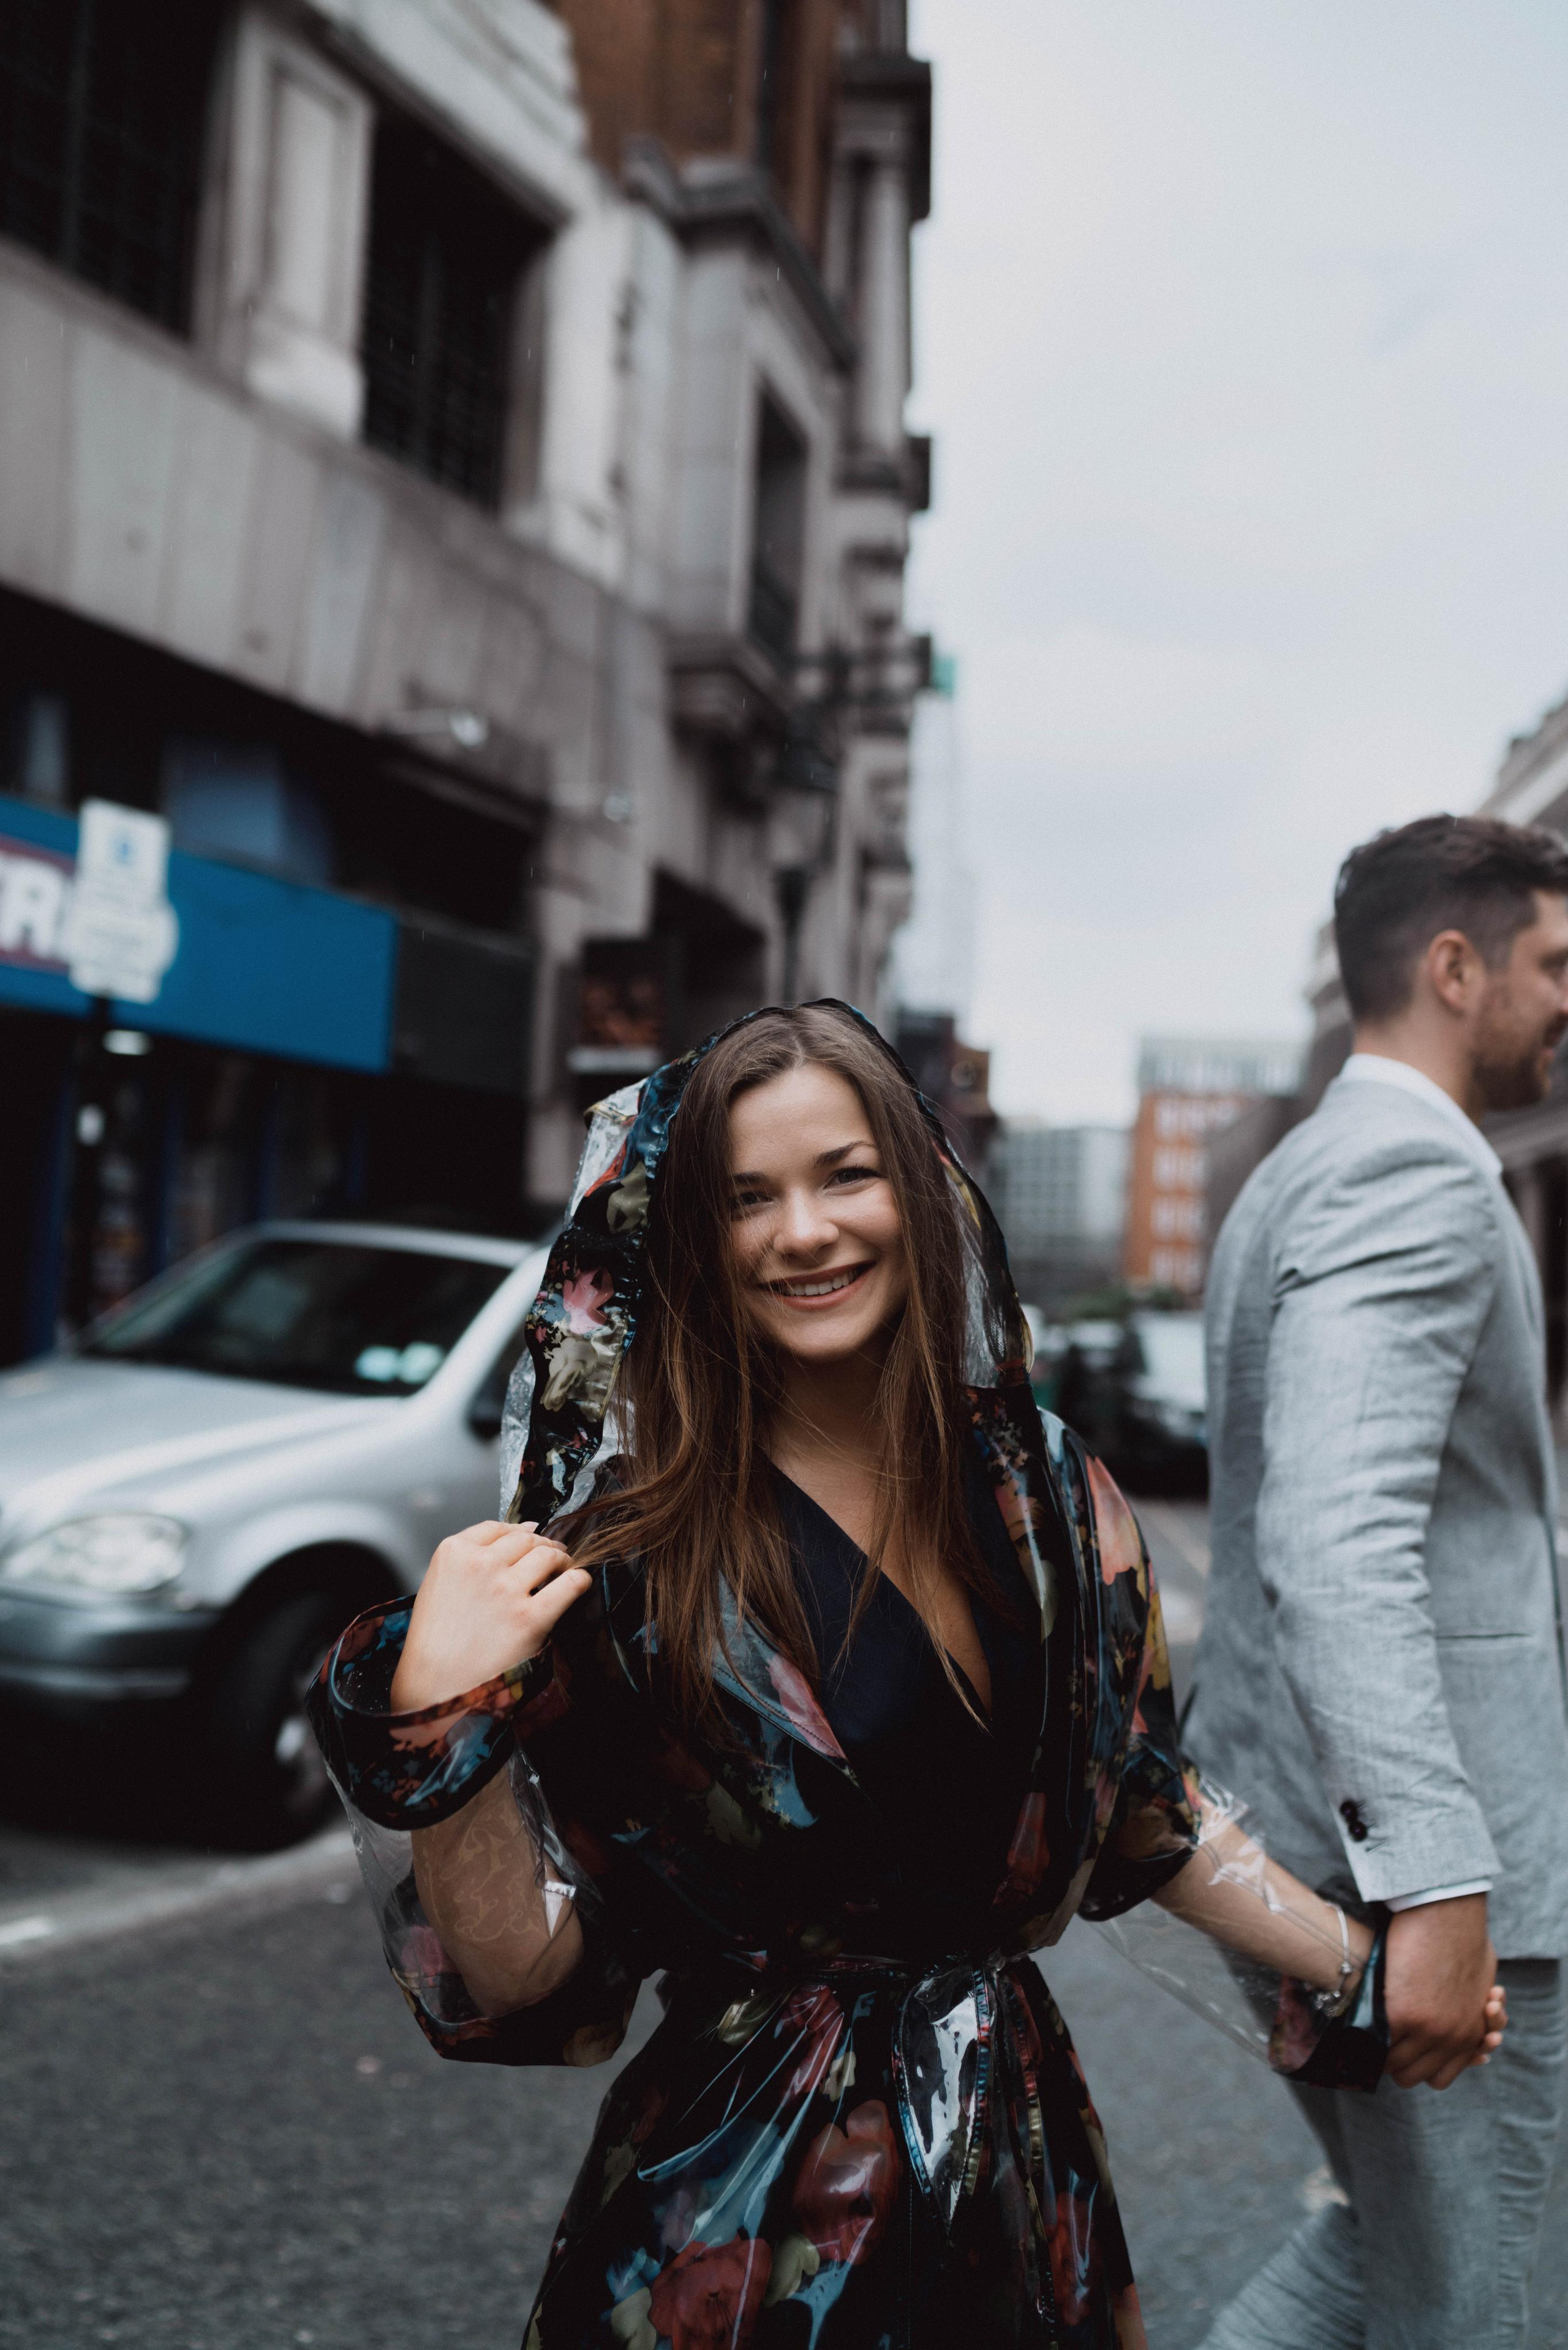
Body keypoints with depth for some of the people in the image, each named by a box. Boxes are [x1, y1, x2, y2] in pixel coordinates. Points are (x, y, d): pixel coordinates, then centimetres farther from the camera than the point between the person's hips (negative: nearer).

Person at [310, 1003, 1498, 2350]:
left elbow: (1138, 1802, 10)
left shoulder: (1045, 1493, -5)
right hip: (747, 2221, -4)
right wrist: (436, 1730, -31)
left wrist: (1354, 1970, 8)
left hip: (1023, 2153, 4)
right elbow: (525, 1972, -17)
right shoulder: (627, 1546, -18)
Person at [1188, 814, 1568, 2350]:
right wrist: (1434, 1881, -32)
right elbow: (1337, 1543, -29)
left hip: (1288, 1831, 10)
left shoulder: (1294, 1176, 16)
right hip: (1407, 1861, -10)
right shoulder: (1418, 1178, -16)